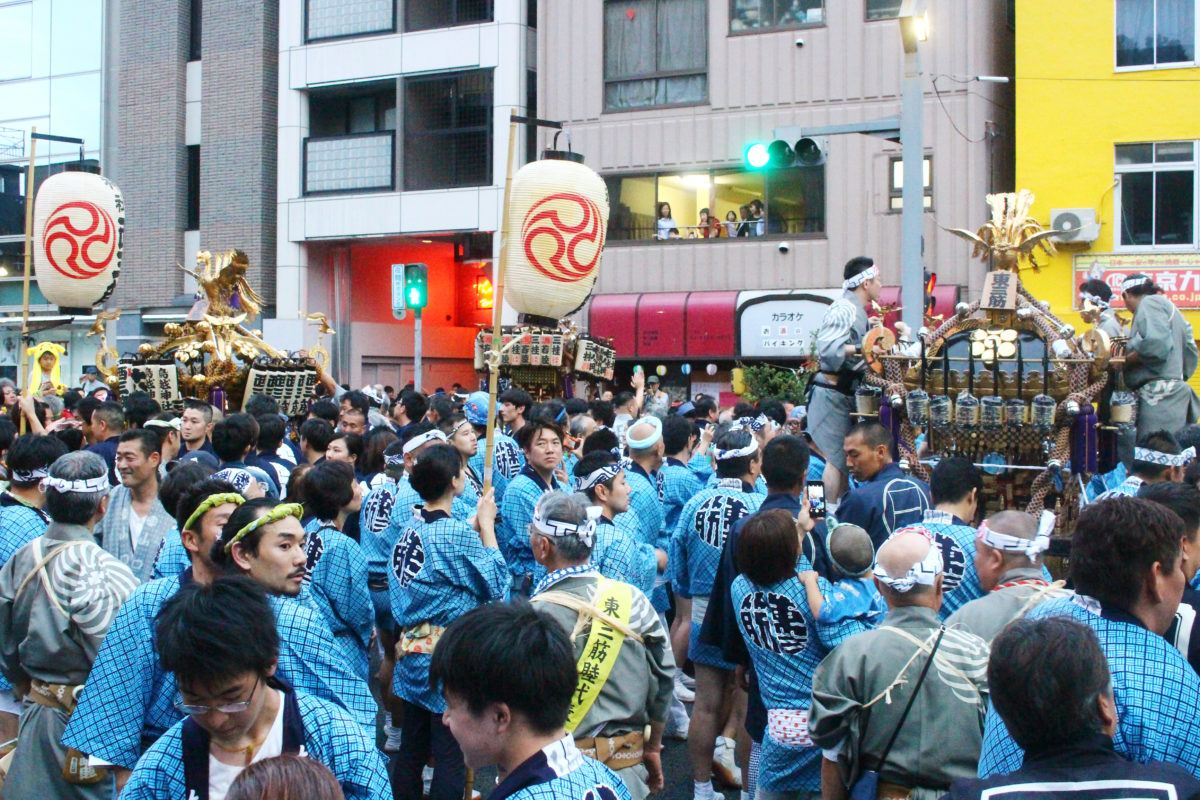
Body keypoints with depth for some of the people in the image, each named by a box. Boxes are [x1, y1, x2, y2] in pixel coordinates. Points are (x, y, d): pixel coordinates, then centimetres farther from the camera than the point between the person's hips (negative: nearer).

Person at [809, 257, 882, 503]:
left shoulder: (856, 310, 16)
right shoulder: (844, 310, -16)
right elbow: (827, 349, -30)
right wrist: (862, 349, -33)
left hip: (845, 394, 10)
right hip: (832, 394, -10)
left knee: (844, 459, 12)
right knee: (836, 459, -8)